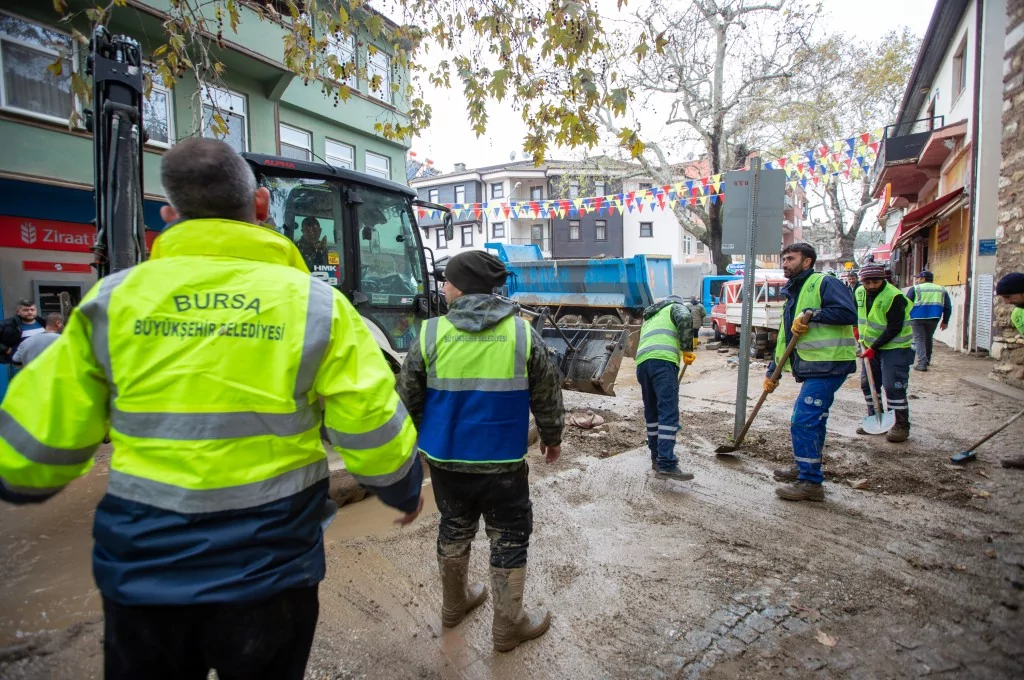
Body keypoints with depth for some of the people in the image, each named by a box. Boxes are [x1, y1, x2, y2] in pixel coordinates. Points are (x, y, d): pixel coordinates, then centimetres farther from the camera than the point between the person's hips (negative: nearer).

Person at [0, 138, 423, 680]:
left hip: (142, 576, 1)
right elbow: (375, 431, -10)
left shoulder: (111, 300, -6)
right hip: (269, 575, -1)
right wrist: (405, 492, 10)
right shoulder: (316, 303, -11)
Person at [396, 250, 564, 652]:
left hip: (445, 458, 3)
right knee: (510, 538, 14)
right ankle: (508, 626, 28)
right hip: (502, 461, -2)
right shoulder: (522, 332, -8)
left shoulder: (431, 333, -8)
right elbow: (547, 394, 0)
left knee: (454, 529, 23)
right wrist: (552, 436, 17)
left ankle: (454, 605, 43)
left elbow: (407, 398, -1)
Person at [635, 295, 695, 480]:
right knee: (669, 411, -13)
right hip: (663, 360, -7)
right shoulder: (676, 307, 20)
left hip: (642, 361, 7)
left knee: (652, 412, 15)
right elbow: (685, 319, -5)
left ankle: (657, 458, 22)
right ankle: (666, 465, -21)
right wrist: (686, 349, 3)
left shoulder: (650, 316, 40)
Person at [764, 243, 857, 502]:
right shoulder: (794, 294, 20)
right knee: (811, 419, 19)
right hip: (812, 367, 10)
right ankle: (804, 468, 34)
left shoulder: (824, 283, -9)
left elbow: (849, 313, -23)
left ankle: (810, 482, -2)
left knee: (803, 421, -11)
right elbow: (784, 338, 22)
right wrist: (772, 372, 20)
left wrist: (812, 314, -22)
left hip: (828, 365, -10)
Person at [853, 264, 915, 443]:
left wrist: (873, 348, -22)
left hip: (895, 347, -7)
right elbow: (855, 313, 22)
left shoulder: (894, 297, -21)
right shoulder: (860, 293, 1)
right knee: (867, 384, 11)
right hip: (871, 347, 8)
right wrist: (857, 328, 9)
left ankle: (901, 425, 1)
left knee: (893, 386, -10)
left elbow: (894, 329, -22)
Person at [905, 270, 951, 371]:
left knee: (919, 339, -1)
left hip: (917, 318, -4)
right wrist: (945, 321, 18)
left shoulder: (915, 288, 0)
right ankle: (927, 360, 34)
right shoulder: (941, 290, 14)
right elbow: (948, 307, 14)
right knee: (928, 338, 21)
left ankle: (922, 363, -12)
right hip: (934, 318, 4)